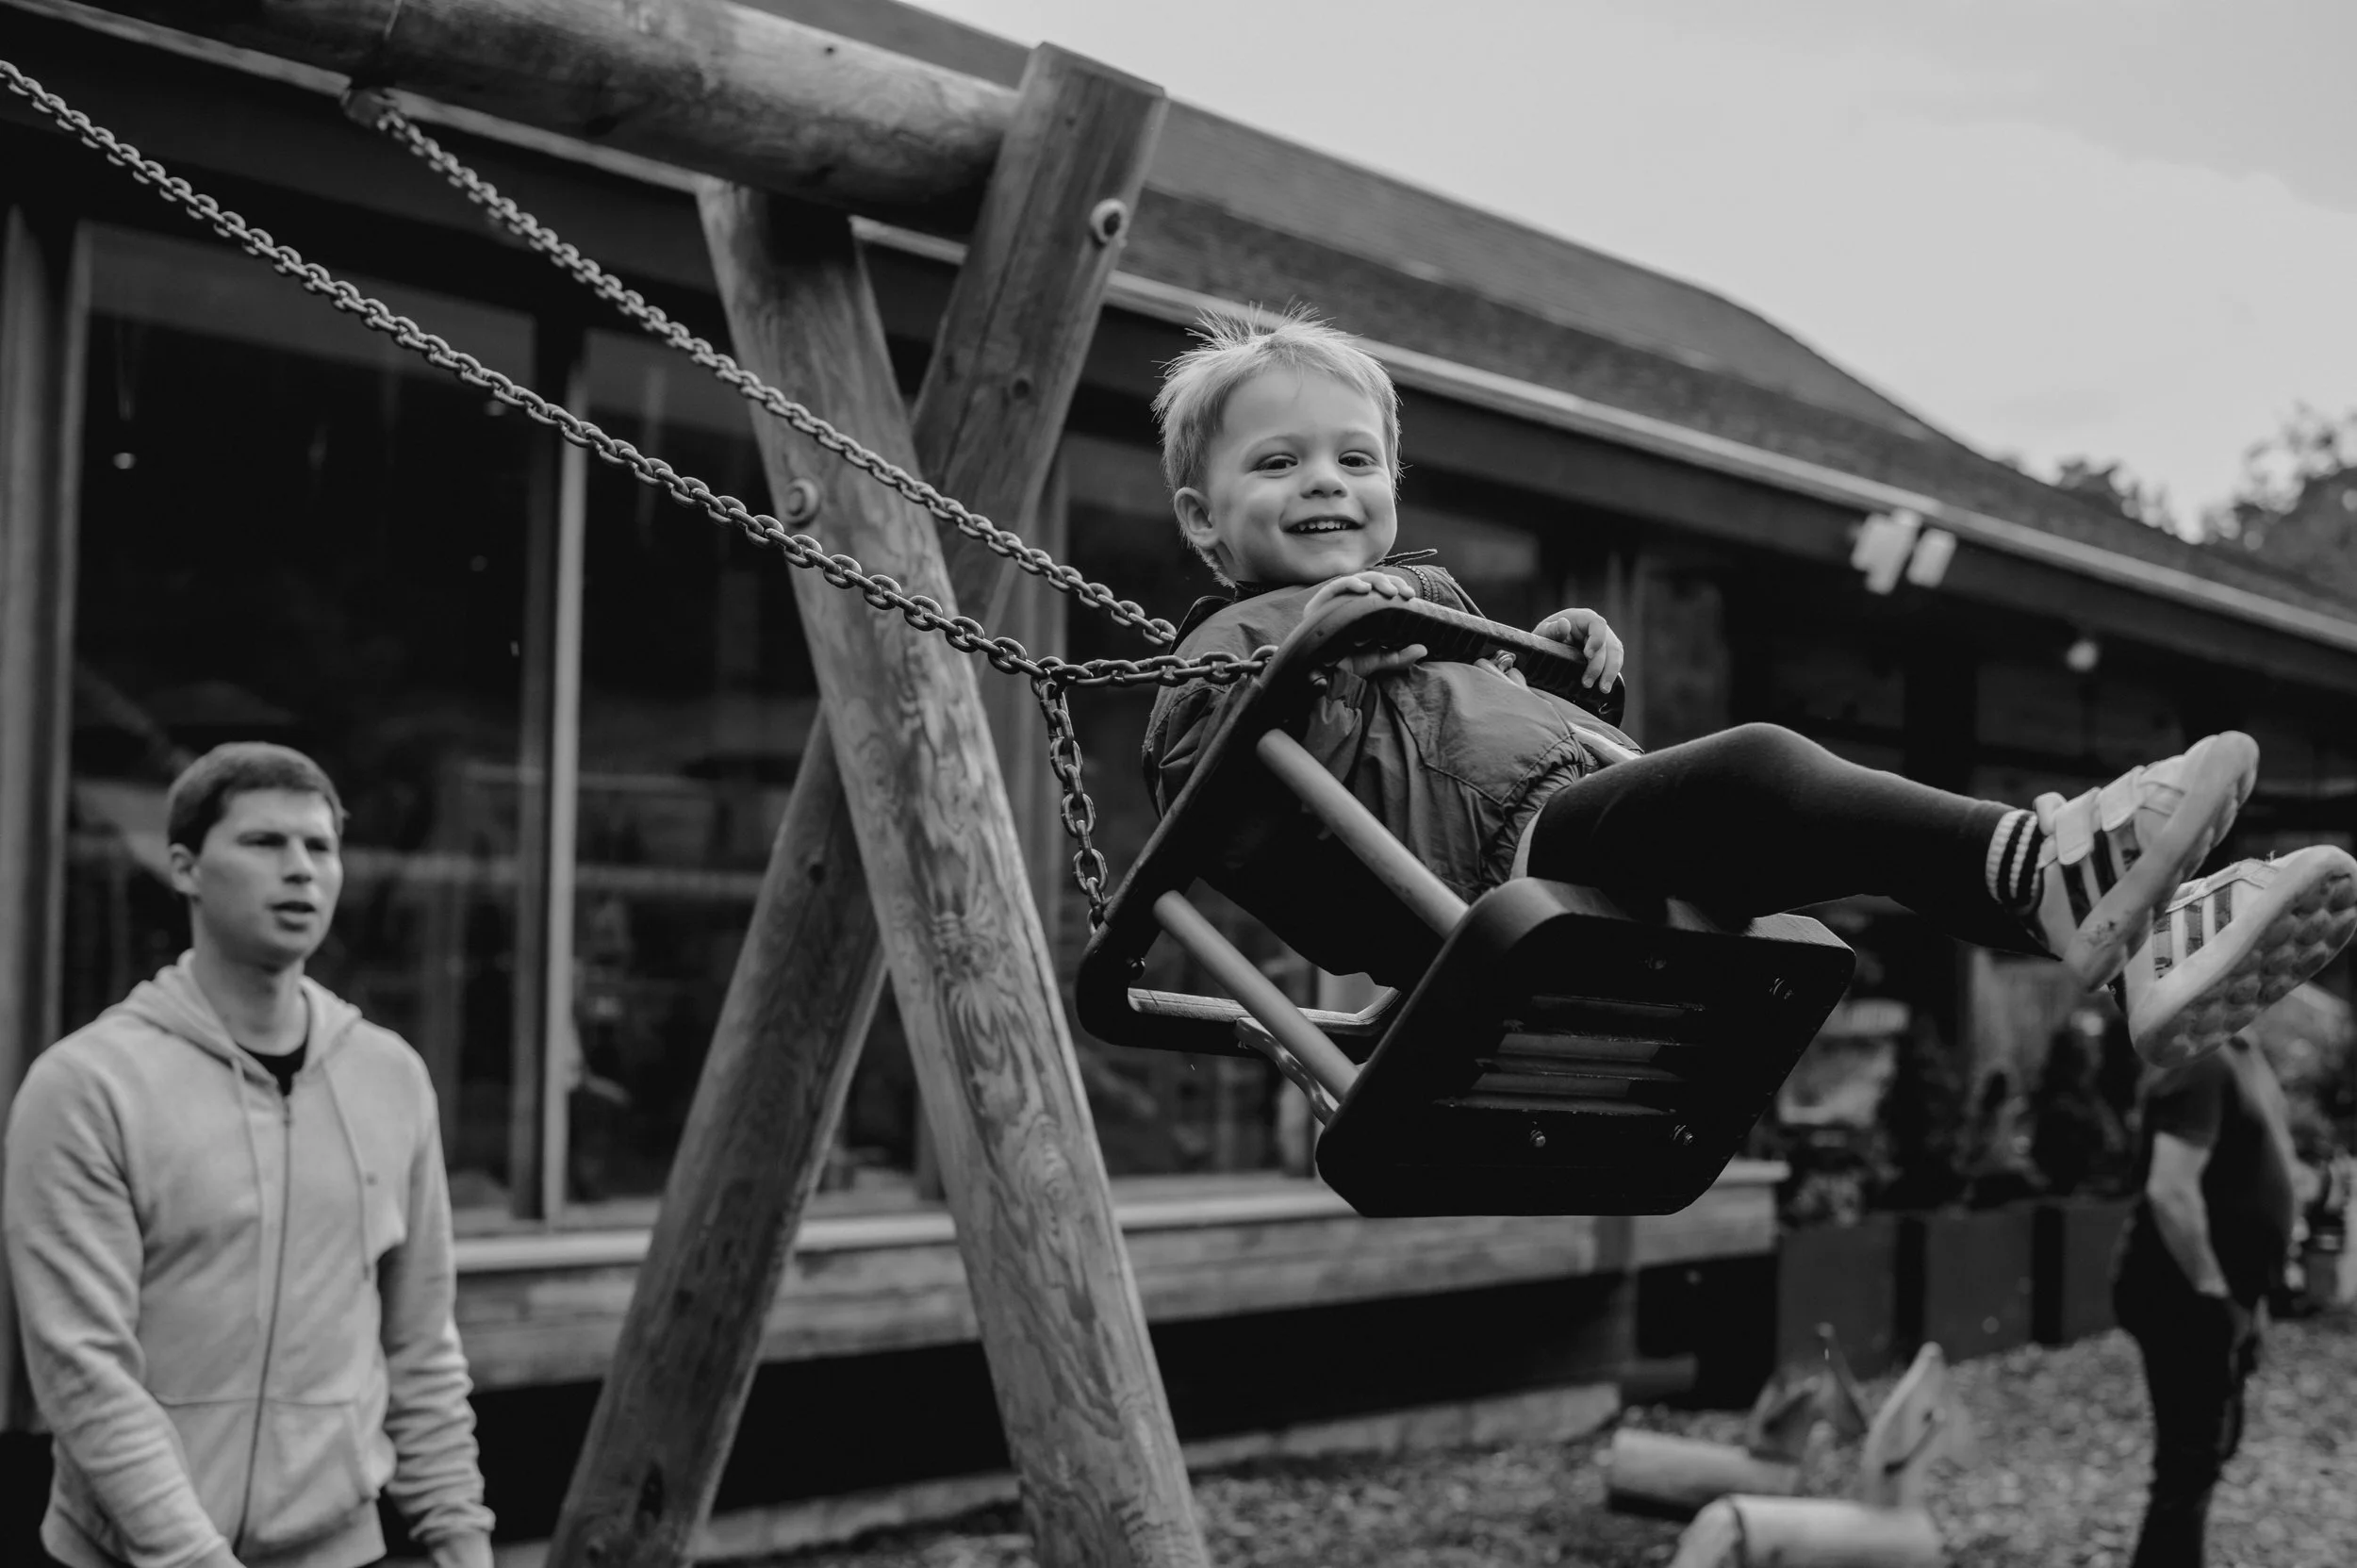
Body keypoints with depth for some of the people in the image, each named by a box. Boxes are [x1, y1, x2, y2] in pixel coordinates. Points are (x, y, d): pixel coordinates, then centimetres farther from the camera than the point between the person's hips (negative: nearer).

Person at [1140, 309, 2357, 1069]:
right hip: (1507, 848, -9)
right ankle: (2046, 860, -58)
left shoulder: (1426, 600, 38)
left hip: (1611, 804, 9)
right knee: (1753, 767, -35)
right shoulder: (1235, 641, 12)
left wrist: (1577, 667, 23)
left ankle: (2146, 943, -36)